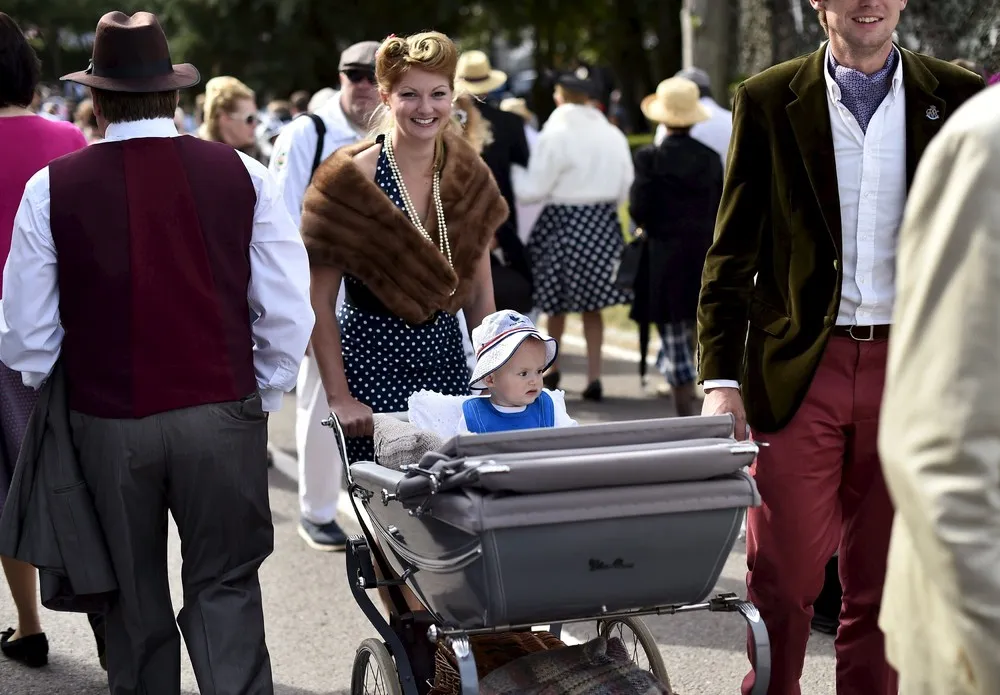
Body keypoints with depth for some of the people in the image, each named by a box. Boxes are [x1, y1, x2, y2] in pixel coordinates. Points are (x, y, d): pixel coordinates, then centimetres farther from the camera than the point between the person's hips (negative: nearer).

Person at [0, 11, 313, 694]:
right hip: (223, 415, 0)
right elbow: (289, 311, -3)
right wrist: (262, 395, 12)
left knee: (135, 600, 15)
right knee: (225, 588, 7)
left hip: (107, 424, 0)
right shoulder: (243, 175, -3)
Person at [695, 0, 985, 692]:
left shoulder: (957, 96, 4)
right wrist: (721, 379, -4)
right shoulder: (767, 100, 2)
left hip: (908, 369, 1)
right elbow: (731, 255, 3)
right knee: (783, 577, 3)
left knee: (883, 582, 9)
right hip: (798, 370, -1)